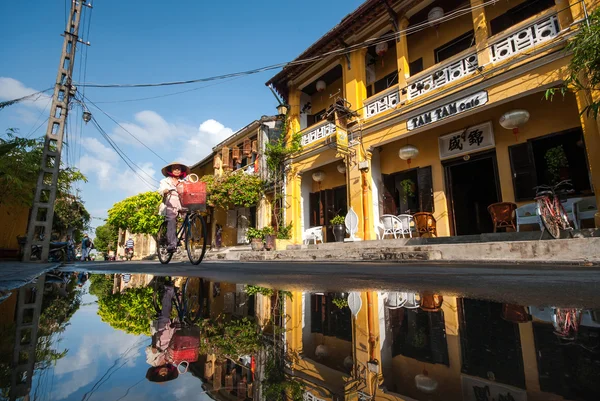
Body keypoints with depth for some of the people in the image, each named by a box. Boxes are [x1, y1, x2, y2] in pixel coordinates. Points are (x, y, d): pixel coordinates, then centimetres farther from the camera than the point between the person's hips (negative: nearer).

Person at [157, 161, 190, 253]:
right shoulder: (165, 181, 16)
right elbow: (161, 190, -3)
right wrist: (166, 191, -25)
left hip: (181, 207, 2)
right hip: (170, 207, -2)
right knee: (171, 221, -22)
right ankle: (171, 244, -28)